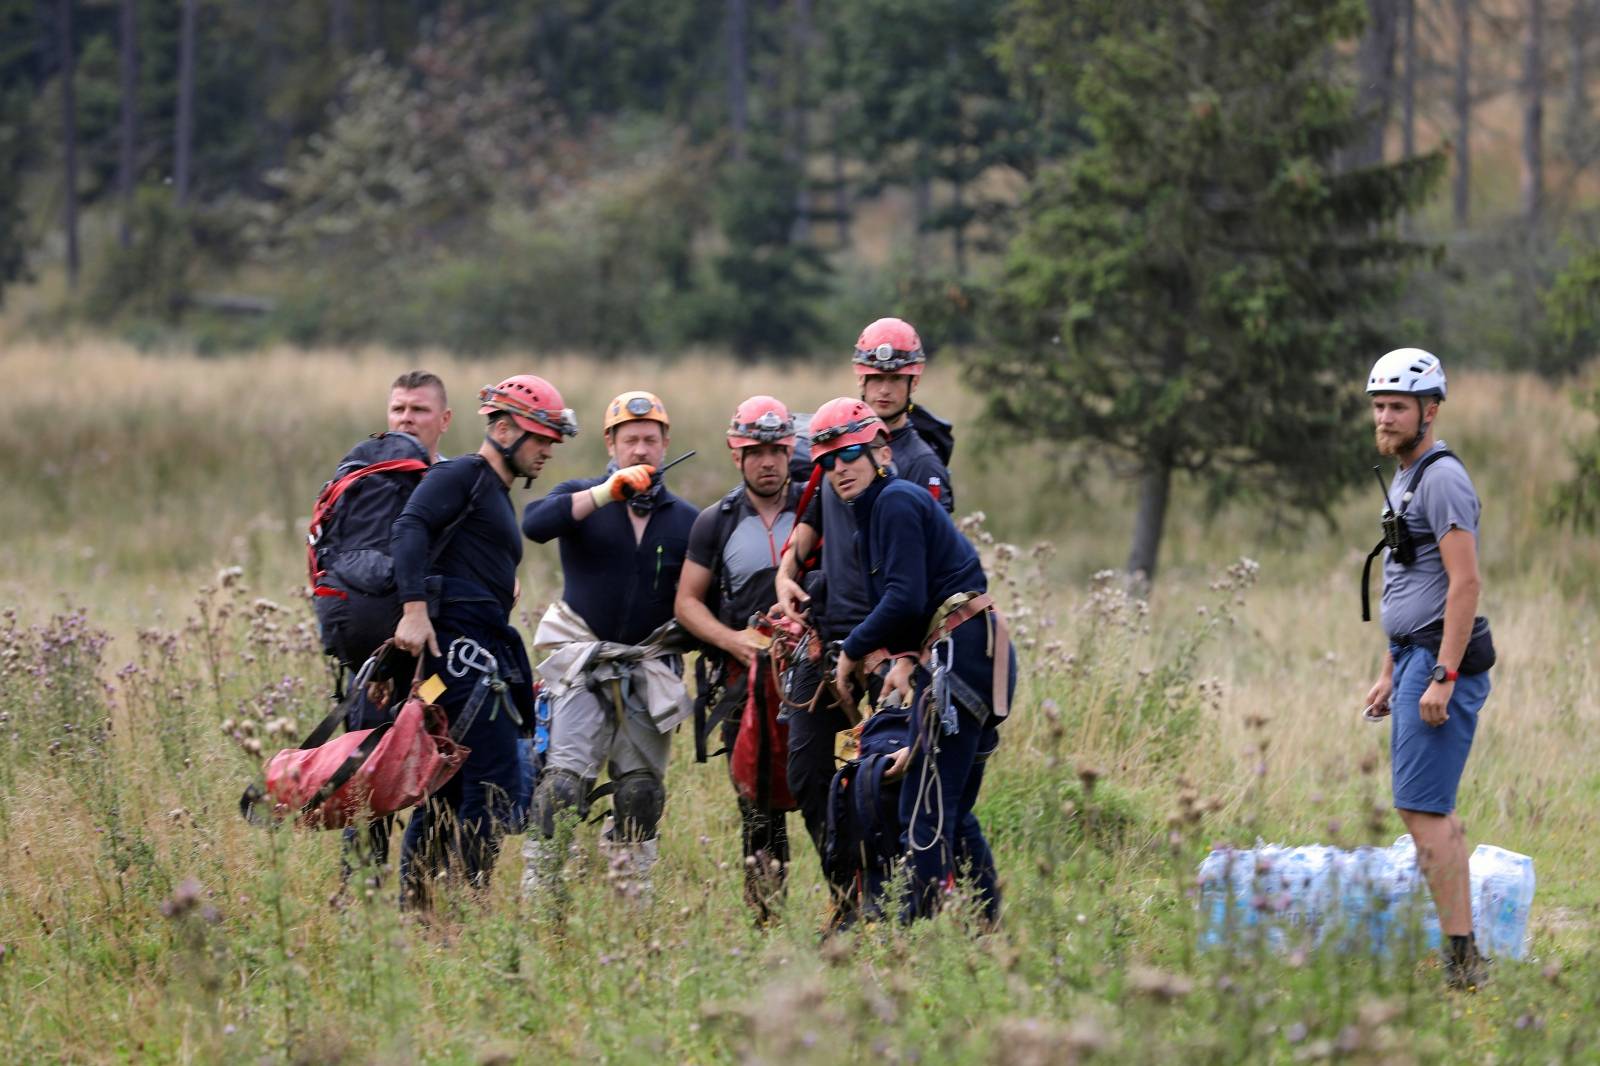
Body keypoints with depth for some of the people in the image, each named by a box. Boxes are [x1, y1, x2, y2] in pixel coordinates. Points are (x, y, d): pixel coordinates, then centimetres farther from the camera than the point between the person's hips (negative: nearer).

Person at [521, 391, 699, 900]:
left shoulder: (687, 520, 10)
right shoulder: (582, 496, 4)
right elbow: (536, 524, -18)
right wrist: (607, 494, -24)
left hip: (650, 670, 3)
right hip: (583, 665, -3)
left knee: (642, 790, 6)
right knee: (565, 778, -15)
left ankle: (633, 894, 16)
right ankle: (537, 890, -14)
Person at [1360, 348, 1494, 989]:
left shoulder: (1441, 478, -13)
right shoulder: (1405, 481, 19)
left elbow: (1465, 583, -21)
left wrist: (1442, 678, -24)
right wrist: (1389, 675, 24)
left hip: (1441, 662, -11)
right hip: (1414, 660, 11)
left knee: (1423, 811, -13)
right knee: (1433, 812, 12)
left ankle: (1459, 958, -14)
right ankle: (1461, 952, 15)